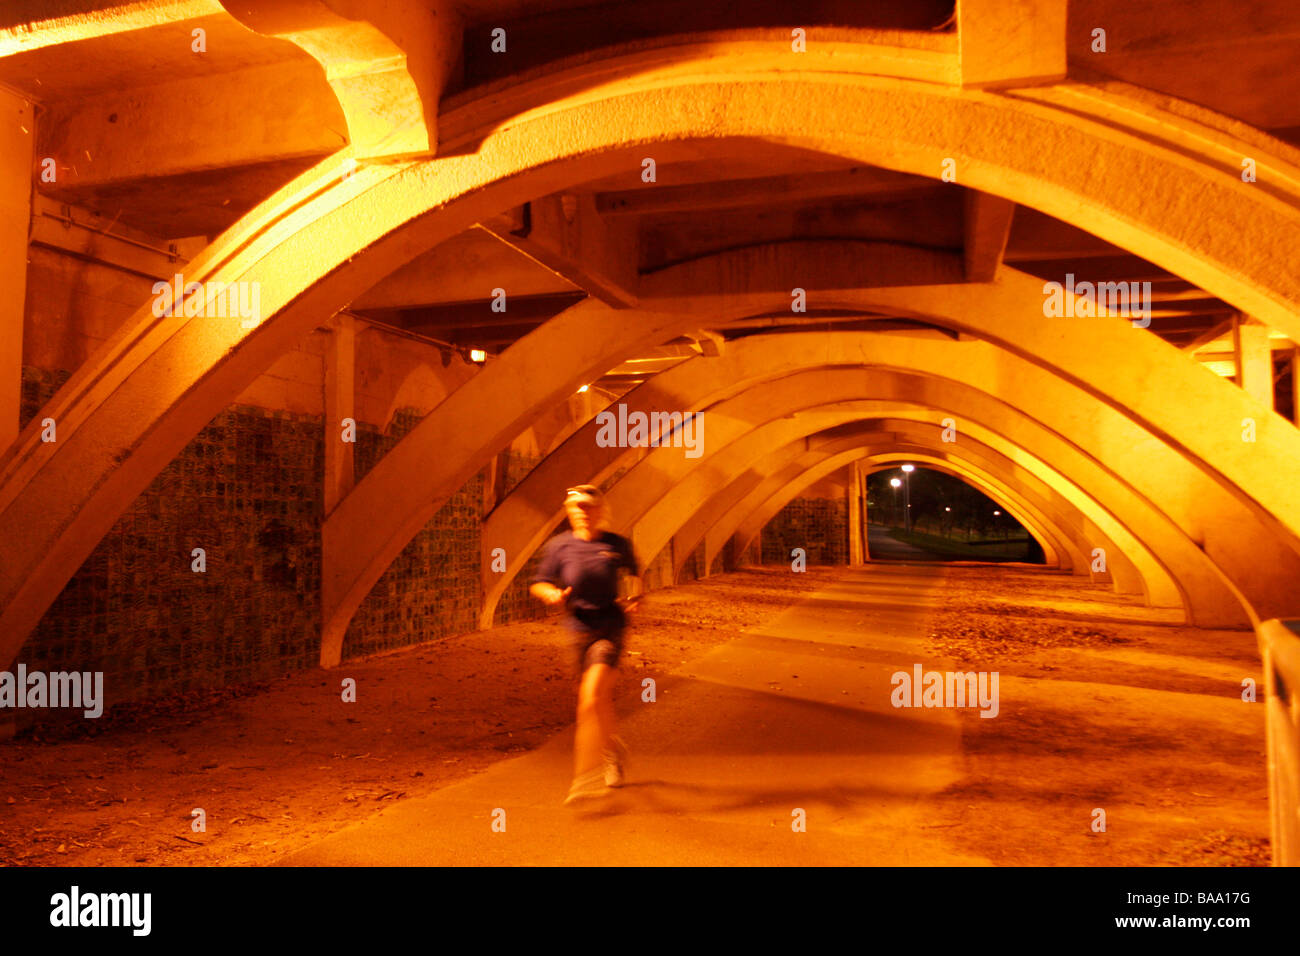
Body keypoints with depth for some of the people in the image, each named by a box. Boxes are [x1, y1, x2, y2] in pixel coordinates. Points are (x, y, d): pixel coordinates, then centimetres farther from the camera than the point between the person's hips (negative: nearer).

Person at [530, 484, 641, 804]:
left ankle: (587, 775, -12)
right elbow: (538, 583, 5)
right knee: (601, 700, 18)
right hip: (580, 630, 3)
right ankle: (613, 749, 47)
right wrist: (552, 594, -16)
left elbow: (633, 572, 17)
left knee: (591, 697, -20)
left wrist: (633, 595, 0)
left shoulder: (618, 545, -4)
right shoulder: (559, 546, -4)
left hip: (610, 630, -3)